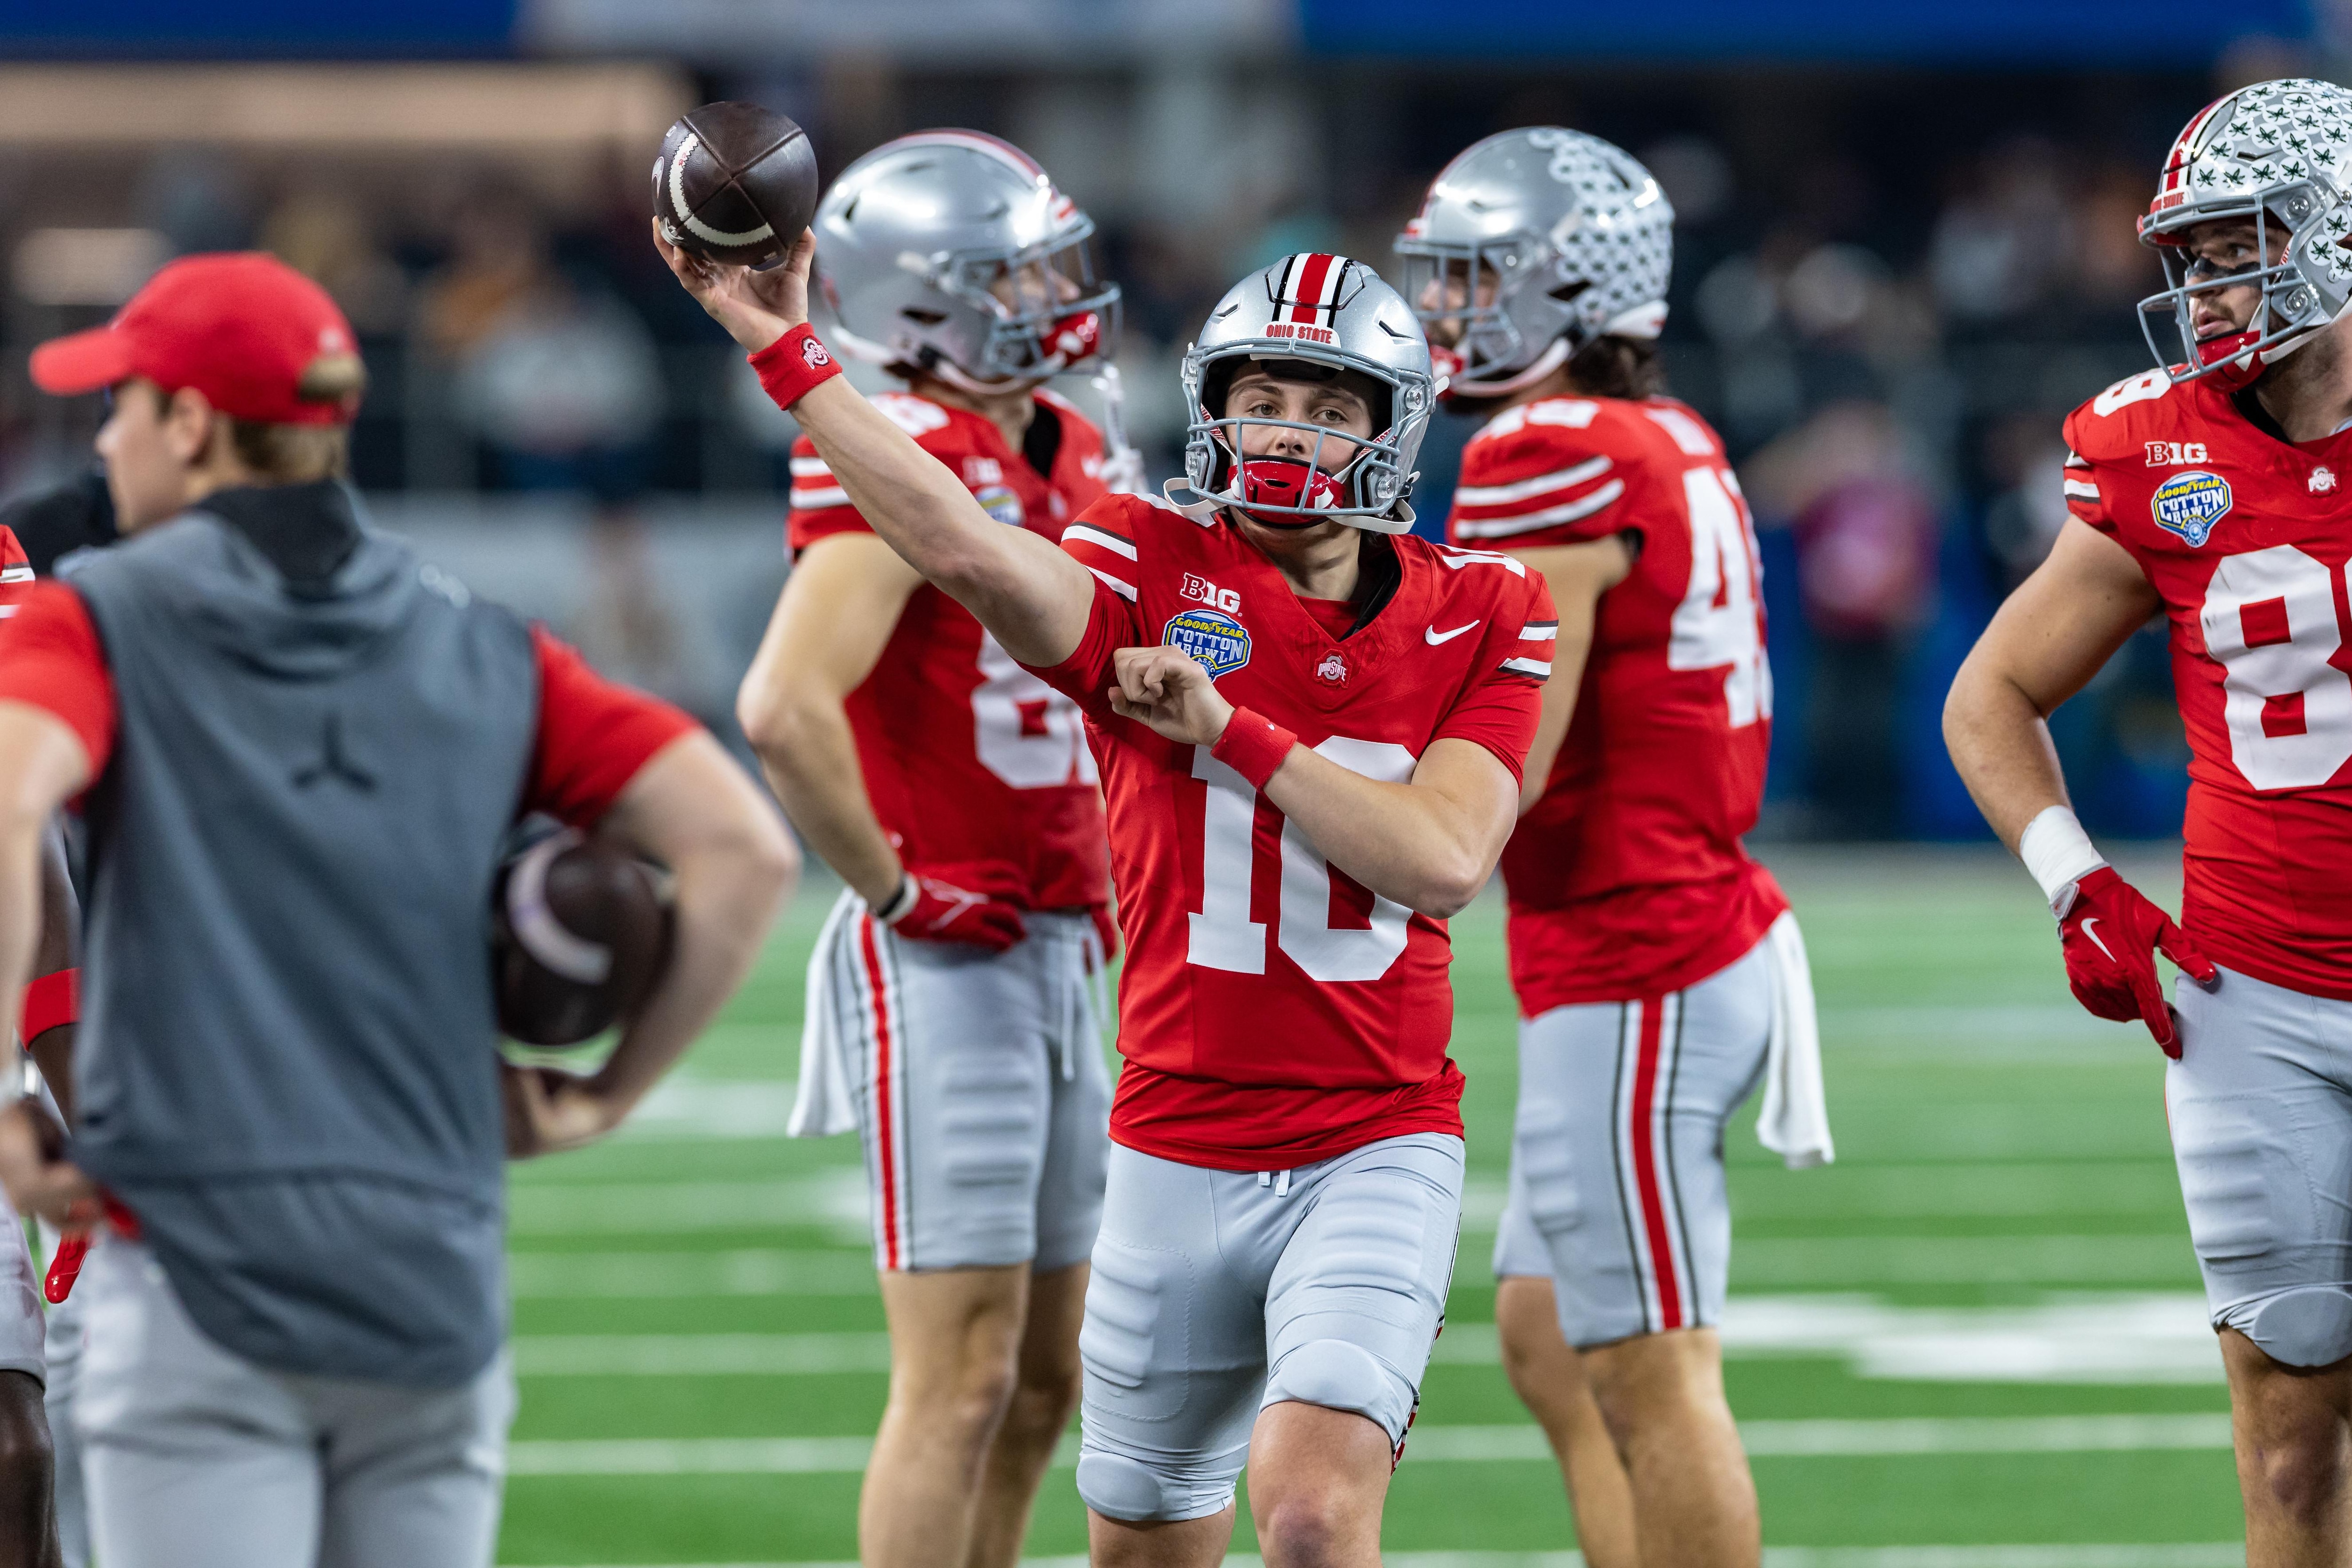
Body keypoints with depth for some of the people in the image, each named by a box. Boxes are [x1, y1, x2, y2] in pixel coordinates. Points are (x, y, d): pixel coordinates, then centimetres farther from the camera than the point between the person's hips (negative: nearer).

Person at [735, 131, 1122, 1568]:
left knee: (1042, 1385, 12)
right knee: (961, 1381, -8)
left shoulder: (1068, 456, 12)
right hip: (939, 965, -9)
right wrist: (892, 888, -18)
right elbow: (786, 706, -28)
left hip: (1057, 959, 9)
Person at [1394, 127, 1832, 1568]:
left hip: (1631, 978, -10)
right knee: (1548, 1341, 17)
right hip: (1714, 926, 10)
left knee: (1650, 1375, -3)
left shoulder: (1549, 465, -17)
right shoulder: (1674, 446, 12)